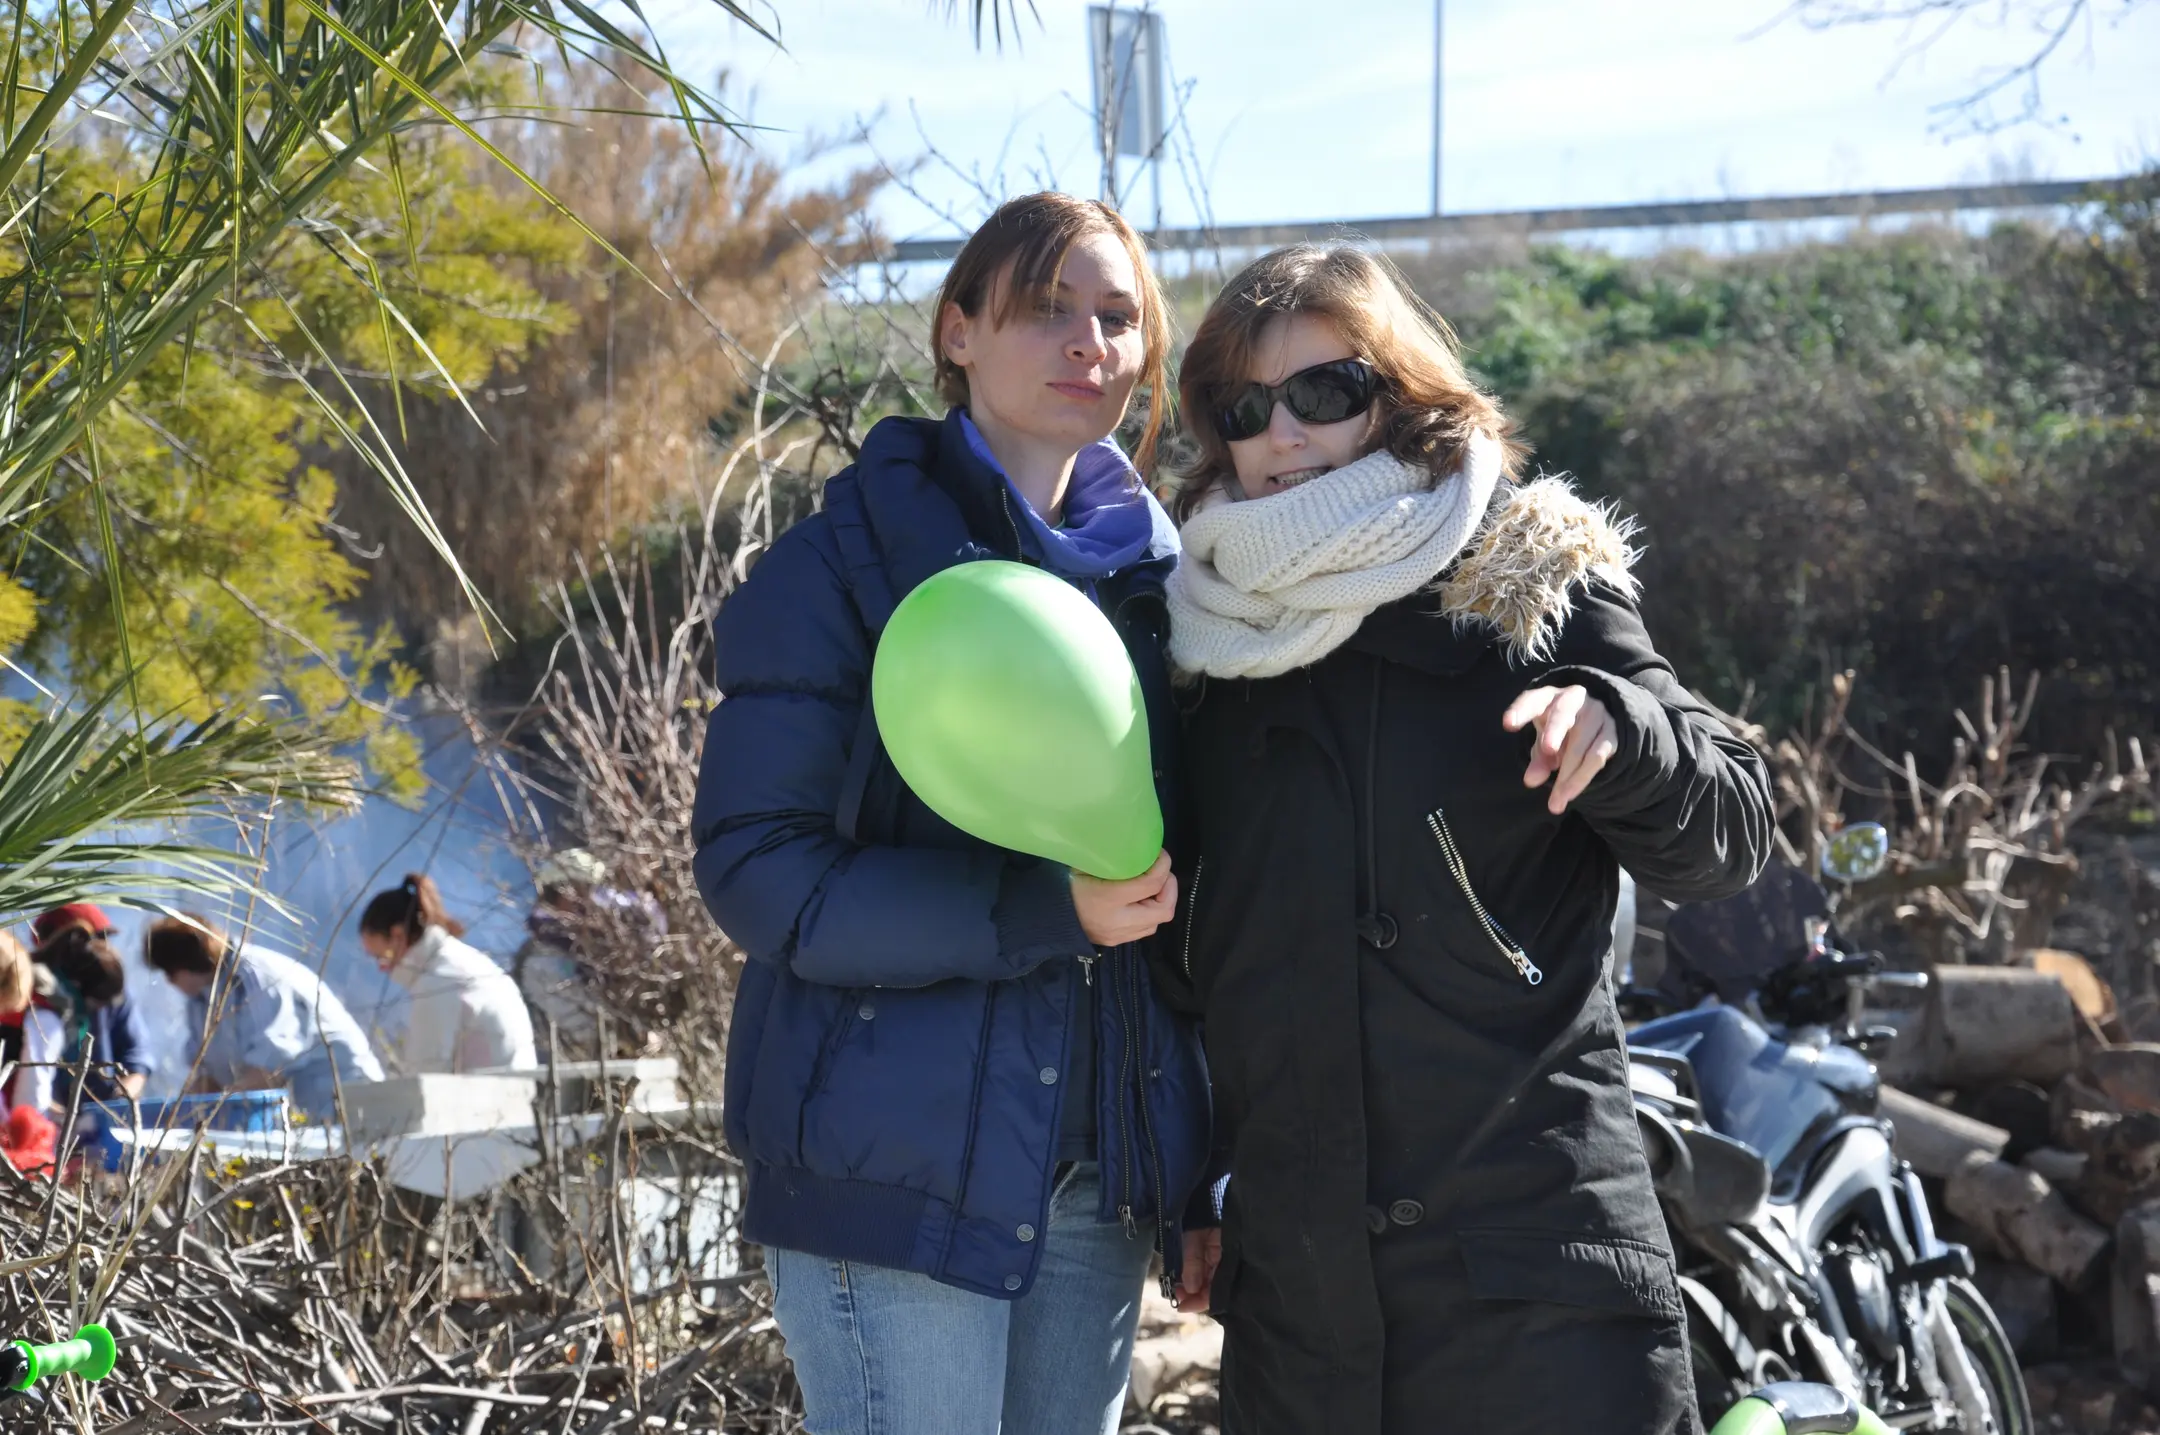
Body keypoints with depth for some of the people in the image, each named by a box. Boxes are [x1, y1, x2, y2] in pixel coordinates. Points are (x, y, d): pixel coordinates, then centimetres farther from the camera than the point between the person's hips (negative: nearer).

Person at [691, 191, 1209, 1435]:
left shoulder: (1153, 573, 13)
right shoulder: (849, 561, -4)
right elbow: (757, 868, -12)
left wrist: (1200, 1182, 13)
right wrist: (1040, 912, -22)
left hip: (1100, 1180, 6)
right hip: (907, 1167, -6)